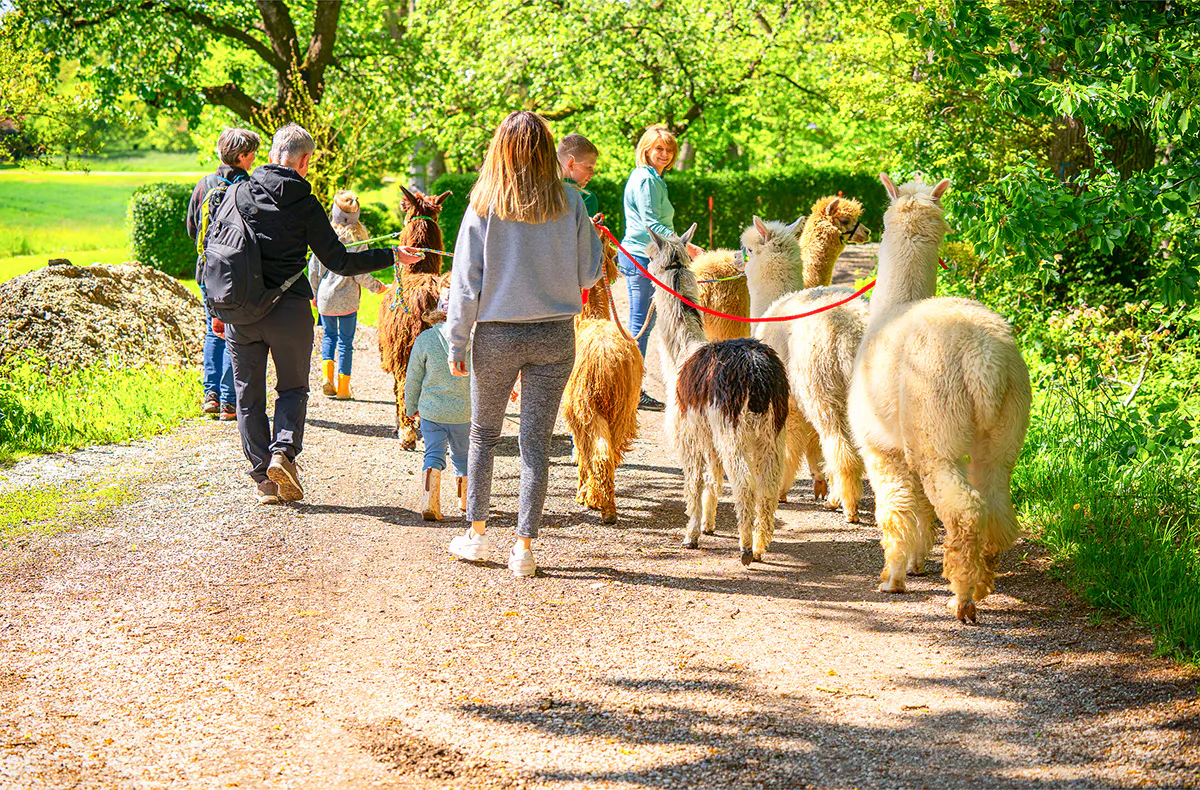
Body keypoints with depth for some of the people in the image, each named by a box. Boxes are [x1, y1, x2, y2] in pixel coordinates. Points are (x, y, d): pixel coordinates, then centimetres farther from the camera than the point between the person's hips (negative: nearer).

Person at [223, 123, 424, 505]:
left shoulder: (238, 193, 0)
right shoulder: (306, 204, -7)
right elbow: (339, 262, -4)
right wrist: (392, 255, 6)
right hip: (289, 309, -2)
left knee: (249, 395, 11)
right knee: (293, 387, 16)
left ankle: (264, 479, 9)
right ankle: (283, 450, -7)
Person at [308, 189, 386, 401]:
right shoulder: (357, 239, -11)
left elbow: (313, 268, 3)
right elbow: (360, 274, -11)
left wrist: (314, 294, 17)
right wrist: (377, 287, 7)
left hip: (325, 297, 2)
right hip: (348, 299, -2)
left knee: (329, 335, 21)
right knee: (346, 342, 8)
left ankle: (326, 375, 4)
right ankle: (343, 388, 10)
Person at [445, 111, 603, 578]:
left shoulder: (485, 205, -7)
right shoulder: (569, 202, -5)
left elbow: (466, 281, -5)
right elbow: (588, 275, 3)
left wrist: (457, 343, 3)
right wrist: (592, 235, 21)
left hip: (496, 336, -1)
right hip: (555, 335, 1)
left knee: (483, 433, 18)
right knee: (536, 441, 6)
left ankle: (476, 534, 24)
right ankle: (524, 546, 4)